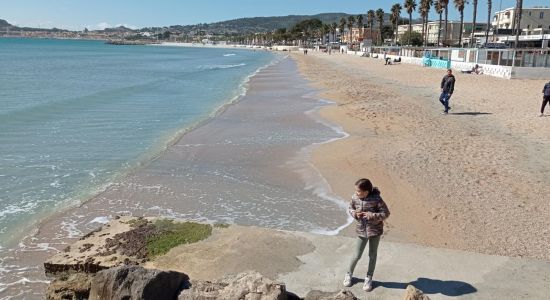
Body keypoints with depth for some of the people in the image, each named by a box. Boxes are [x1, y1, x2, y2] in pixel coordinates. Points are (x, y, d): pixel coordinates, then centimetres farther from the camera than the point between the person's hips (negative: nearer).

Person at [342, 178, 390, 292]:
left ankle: (369, 278, 30)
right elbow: (351, 208, 9)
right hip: (361, 230, 2)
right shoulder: (354, 198, -11)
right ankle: (349, 274, 32)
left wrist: (372, 215, -25)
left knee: (372, 255, 12)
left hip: (375, 230, -2)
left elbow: (386, 214, -13)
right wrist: (354, 214, -14)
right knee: (357, 255, 8)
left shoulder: (376, 199, -20)